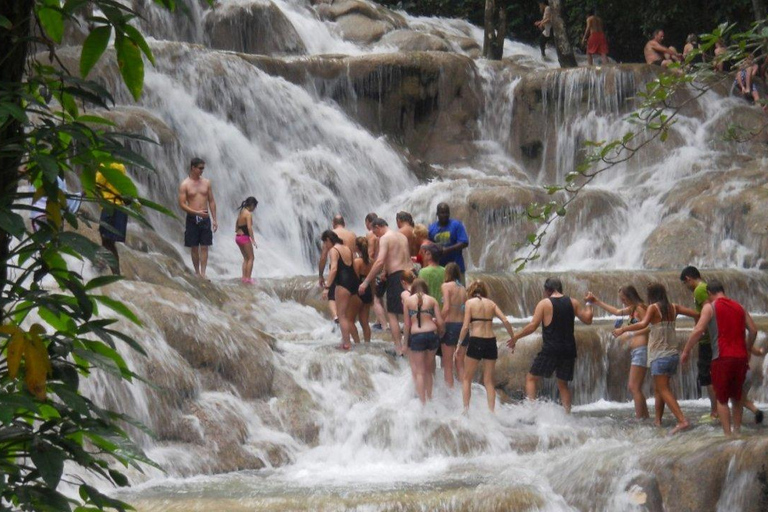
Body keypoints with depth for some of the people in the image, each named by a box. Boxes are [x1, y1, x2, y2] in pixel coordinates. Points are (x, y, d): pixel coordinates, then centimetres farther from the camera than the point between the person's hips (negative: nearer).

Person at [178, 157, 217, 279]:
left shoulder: (206, 183, 7)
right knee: (194, 247, 4)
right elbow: (182, 204, -9)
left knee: (204, 247, -3)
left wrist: (214, 219, 4)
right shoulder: (185, 185, -4)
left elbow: (211, 201, 10)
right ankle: (197, 272, 14)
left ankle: (203, 273, -5)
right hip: (192, 218, -2)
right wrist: (196, 212, -19)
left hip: (205, 218, 2)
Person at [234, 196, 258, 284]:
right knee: (250, 258, 2)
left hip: (238, 237, 8)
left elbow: (237, 224, 17)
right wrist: (253, 240, -22)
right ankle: (248, 278, -1)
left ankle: (244, 277, 14)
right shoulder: (248, 214, -14)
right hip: (244, 237, -8)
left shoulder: (241, 212, 11)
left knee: (246, 258, 17)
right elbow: (249, 227, -22)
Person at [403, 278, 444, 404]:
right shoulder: (432, 300, 7)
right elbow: (440, 322, 2)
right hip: (432, 334, 2)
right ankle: (429, 398, 21)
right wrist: (439, 332, 22)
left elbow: (407, 324, 3)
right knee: (429, 369, 17)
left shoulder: (408, 301, 5)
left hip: (416, 336, -2)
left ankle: (423, 402, 1)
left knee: (420, 372, 6)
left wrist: (405, 341, 12)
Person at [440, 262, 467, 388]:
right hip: (462, 325, 5)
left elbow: (446, 308, -16)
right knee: (460, 364, 12)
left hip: (450, 325, -5)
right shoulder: (463, 289, 8)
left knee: (448, 364, 2)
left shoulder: (446, 286, -6)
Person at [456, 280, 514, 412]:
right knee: (488, 380, 12)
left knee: (466, 378, 10)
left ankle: (466, 409, 1)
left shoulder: (470, 303, -1)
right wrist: (513, 338, 9)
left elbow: (465, 327, -8)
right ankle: (491, 411, 4)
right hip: (491, 341, 4)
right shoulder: (491, 303, 9)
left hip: (476, 341, -4)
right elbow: (506, 321, 0)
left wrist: (460, 346, -1)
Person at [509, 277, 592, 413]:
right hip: (569, 350, 4)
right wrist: (588, 305, 31)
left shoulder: (544, 303, -4)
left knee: (531, 378, 7)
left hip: (550, 350, -4)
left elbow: (532, 326, -9)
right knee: (563, 384, 16)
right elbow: (587, 319, 12)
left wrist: (515, 338, 1)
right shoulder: (573, 303, 6)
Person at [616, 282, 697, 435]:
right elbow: (695, 314, 9)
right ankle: (658, 420, 21)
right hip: (673, 354, 7)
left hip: (660, 356, -7)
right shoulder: (673, 308, 7)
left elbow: (643, 324, -25)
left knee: (664, 390, -8)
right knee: (658, 388, 20)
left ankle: (682, 420, -22)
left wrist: (623, 329, -21)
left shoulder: (653, 308, -9)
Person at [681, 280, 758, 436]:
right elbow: (753, 330, 12)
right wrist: (748, 349, 27)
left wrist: (686, 351, -4)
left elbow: (698, 330, -12)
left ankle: (728, 434, -6)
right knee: (737, 396, 20)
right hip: (740, 357, 5)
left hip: (722, 357, -5)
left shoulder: (710, 307, -1)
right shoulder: (738, 307, 14)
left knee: (722, 399, 3)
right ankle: (737, 430, 22)